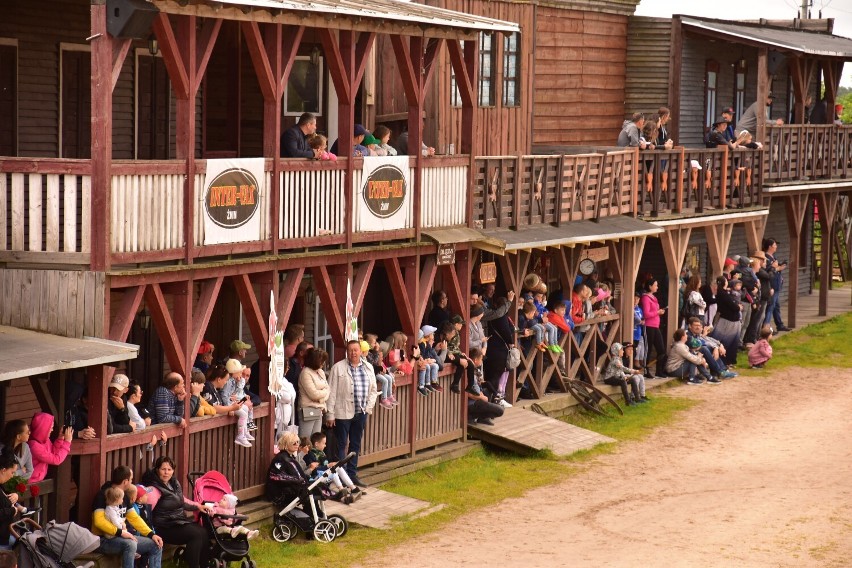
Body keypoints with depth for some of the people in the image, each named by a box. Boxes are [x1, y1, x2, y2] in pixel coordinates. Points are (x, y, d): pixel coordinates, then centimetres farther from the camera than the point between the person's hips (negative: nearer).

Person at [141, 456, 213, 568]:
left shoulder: (175, 484, 13)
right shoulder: (155, 489, -13)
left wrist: (198, 506, 19)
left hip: (180, 520, 8)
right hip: (166, 528, -8)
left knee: (204, 533, -15)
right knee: (196, 534, -25)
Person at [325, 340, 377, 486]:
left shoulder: (368, 367, 8)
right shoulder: (338, 368, -6)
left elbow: (373, 389, 15)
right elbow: (331, 392, -7)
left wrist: (368, 407, 2)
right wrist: (330, 414, -10)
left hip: (361, 413, 5)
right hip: (343, 413, -5)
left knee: (355, 445, 12)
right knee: (341, 445, 0)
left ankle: (352, 474, 21)